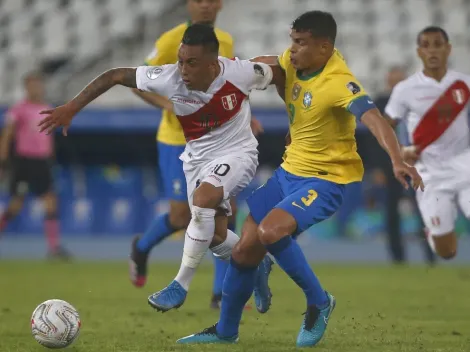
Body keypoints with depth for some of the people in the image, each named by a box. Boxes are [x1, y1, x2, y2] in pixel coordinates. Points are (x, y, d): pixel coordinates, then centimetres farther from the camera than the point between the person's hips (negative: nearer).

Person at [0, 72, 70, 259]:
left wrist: (50, 159, 21)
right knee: (16, 205, -3)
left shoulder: (46, 109, 12)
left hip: (43, 161, 6)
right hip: (24, 160, -6)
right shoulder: (19, 109, -7)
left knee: (51, 202, -4)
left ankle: (54, 246, -5)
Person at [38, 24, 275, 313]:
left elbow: (277, 74, -7)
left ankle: (181, 285, -18)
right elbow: (115, 75, -16)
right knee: (215, 237, 4)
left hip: (236, 153, -4)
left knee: (202, 199, -31)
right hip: (198, 157, 4)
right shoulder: (169, 78, -25)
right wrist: (71, 108, -19)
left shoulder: (240, 73, -29)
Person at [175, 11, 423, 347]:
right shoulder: (296, 62, -3)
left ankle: (319, 302, -7)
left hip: (324, 180, -8)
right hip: (289, 170, 8)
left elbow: (374, 119, -41)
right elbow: (268, 67, 22)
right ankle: (226, 330, 28)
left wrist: (397, 161, -54)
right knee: (245, 250, 8)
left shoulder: (338, 82, -26)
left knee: (270, 231, -30)